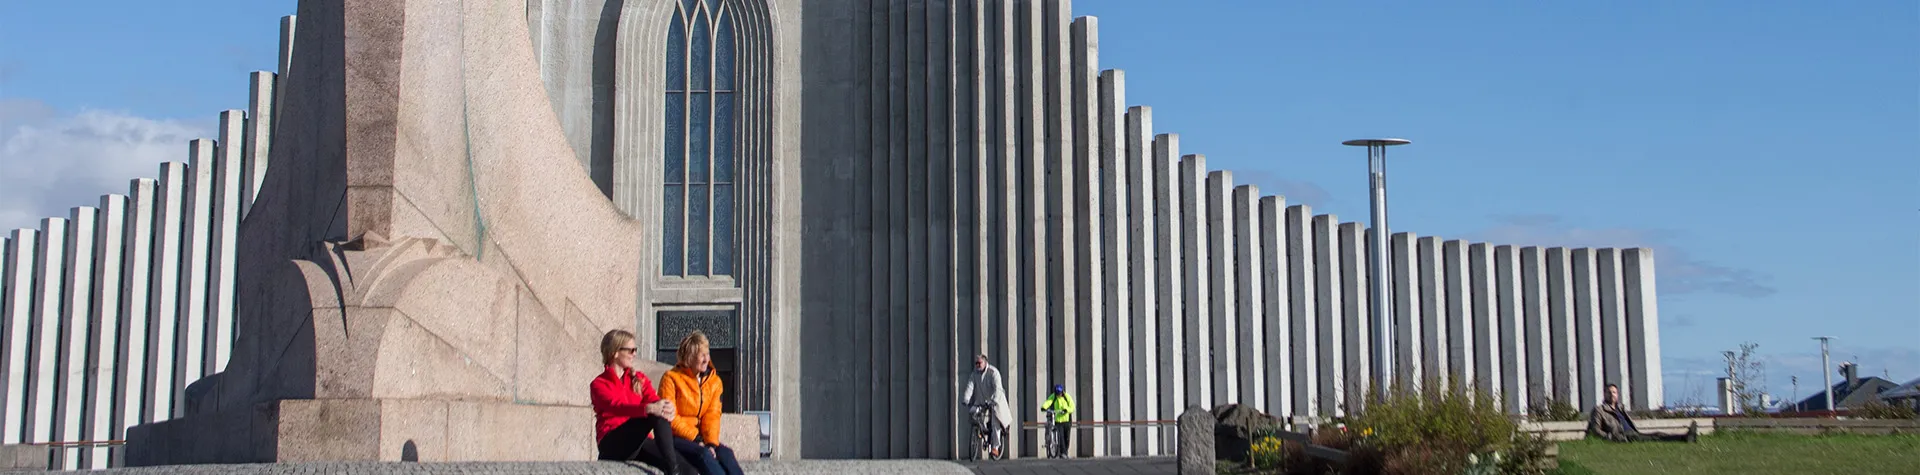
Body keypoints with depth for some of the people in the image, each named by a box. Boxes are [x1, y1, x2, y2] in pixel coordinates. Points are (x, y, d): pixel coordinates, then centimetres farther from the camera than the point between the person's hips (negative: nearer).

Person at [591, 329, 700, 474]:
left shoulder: (639, 379, 20)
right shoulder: (599, 384, 2)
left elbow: (654, 400, -1)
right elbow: (617, 406, -20)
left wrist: (666, 407, -29)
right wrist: (649, 409, -40)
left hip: (641, 442, 5)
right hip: (613, 444, -5)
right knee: (656, 416, -33)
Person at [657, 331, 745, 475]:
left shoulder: (713, 381, 8)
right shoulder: (671, 378, -8)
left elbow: (712, 415, 1)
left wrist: (711, 442, -17)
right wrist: (695, 439, -19)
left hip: (700, 437, 5)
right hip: (675, 437, -5)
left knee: (724, 452, -26)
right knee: (703, 454, -34)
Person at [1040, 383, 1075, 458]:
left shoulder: (1067, 397, -4)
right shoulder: (1053, 397, -4)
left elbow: (1072, 407, -13)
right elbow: (1048, 402, -23)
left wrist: (1066, 410, -33)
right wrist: (1044, 407, -44)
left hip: (1067, 420, 1)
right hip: (1058, 421, -1)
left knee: (1067, 438, 7)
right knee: (1060, 436, -14)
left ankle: (1065, 452, 24)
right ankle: (1063, 453, -10)